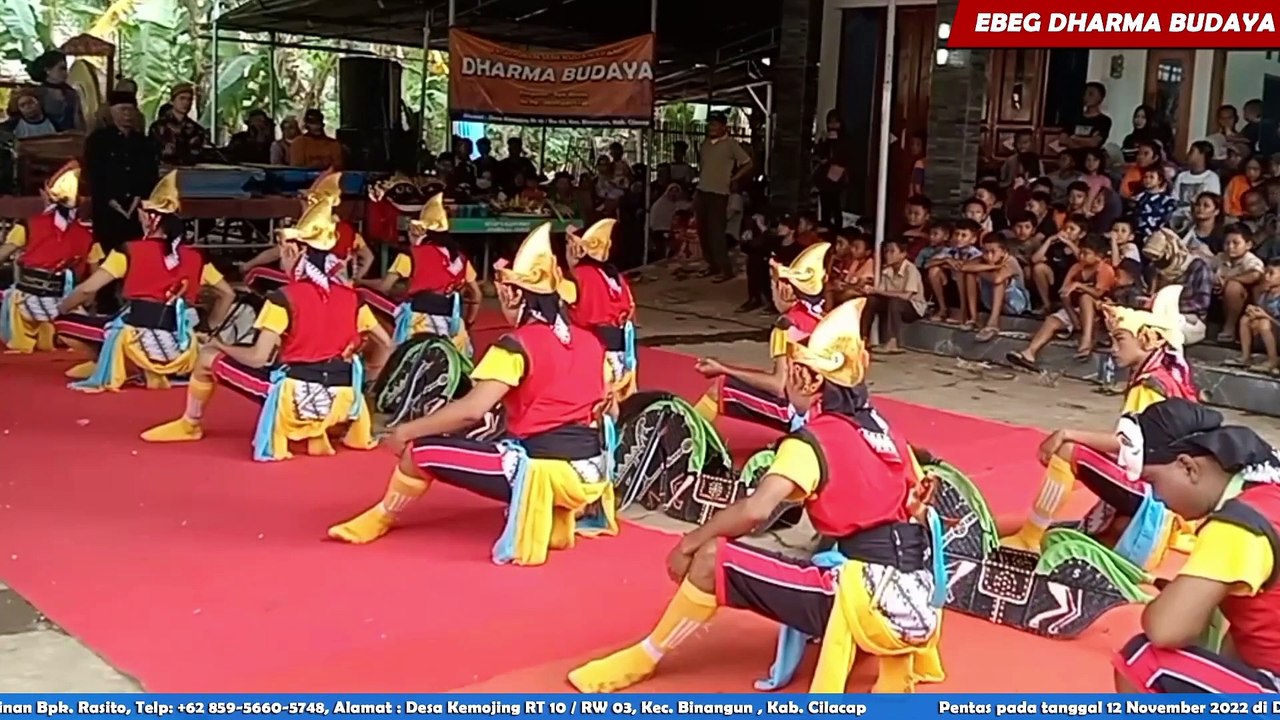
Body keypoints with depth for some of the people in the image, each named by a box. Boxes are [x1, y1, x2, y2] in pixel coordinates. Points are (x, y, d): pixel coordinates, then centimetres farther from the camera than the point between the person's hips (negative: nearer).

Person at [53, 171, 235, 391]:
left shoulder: (130, 251, 2)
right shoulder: (194, 257, 12)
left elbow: (88, 289, -1)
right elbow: (228, 294, 18)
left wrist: (59, 311, 16)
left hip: (139, 337, -3)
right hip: (179, 346, 3)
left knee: (65, 322, 12)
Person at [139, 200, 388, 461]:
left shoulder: (284, 298, -9)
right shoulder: (350, 296, 5)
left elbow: (258, 358, -11)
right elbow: (385, 343, 10)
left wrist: (222, 346, 8)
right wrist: (369, 375, 27)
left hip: (296, 396, -4)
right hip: (339, 399, 4)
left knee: (208, 356, 12)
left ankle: (190, 425, 33)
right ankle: (316, 432, 15)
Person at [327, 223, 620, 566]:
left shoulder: (517, 346, -10)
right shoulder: (590, 342, 9)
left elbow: (472, 410, -18)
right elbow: (607, 411, 18)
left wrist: (407, 430, -6)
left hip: (546, 472, -7)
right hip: (591, 473, 7)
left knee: (422, 448, 1)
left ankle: (381, 519, 24)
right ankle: (557, 513, 19)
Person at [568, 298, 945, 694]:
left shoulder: (812, 441, -9)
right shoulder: (882, 430, 13)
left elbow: (755, 509, -22)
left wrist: (689, 543, -8)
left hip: (868, 600, -8)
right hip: (914, 600, 8)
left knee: (713, 558, -8)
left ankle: (642, 658, 11)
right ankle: (898, 655, 21)